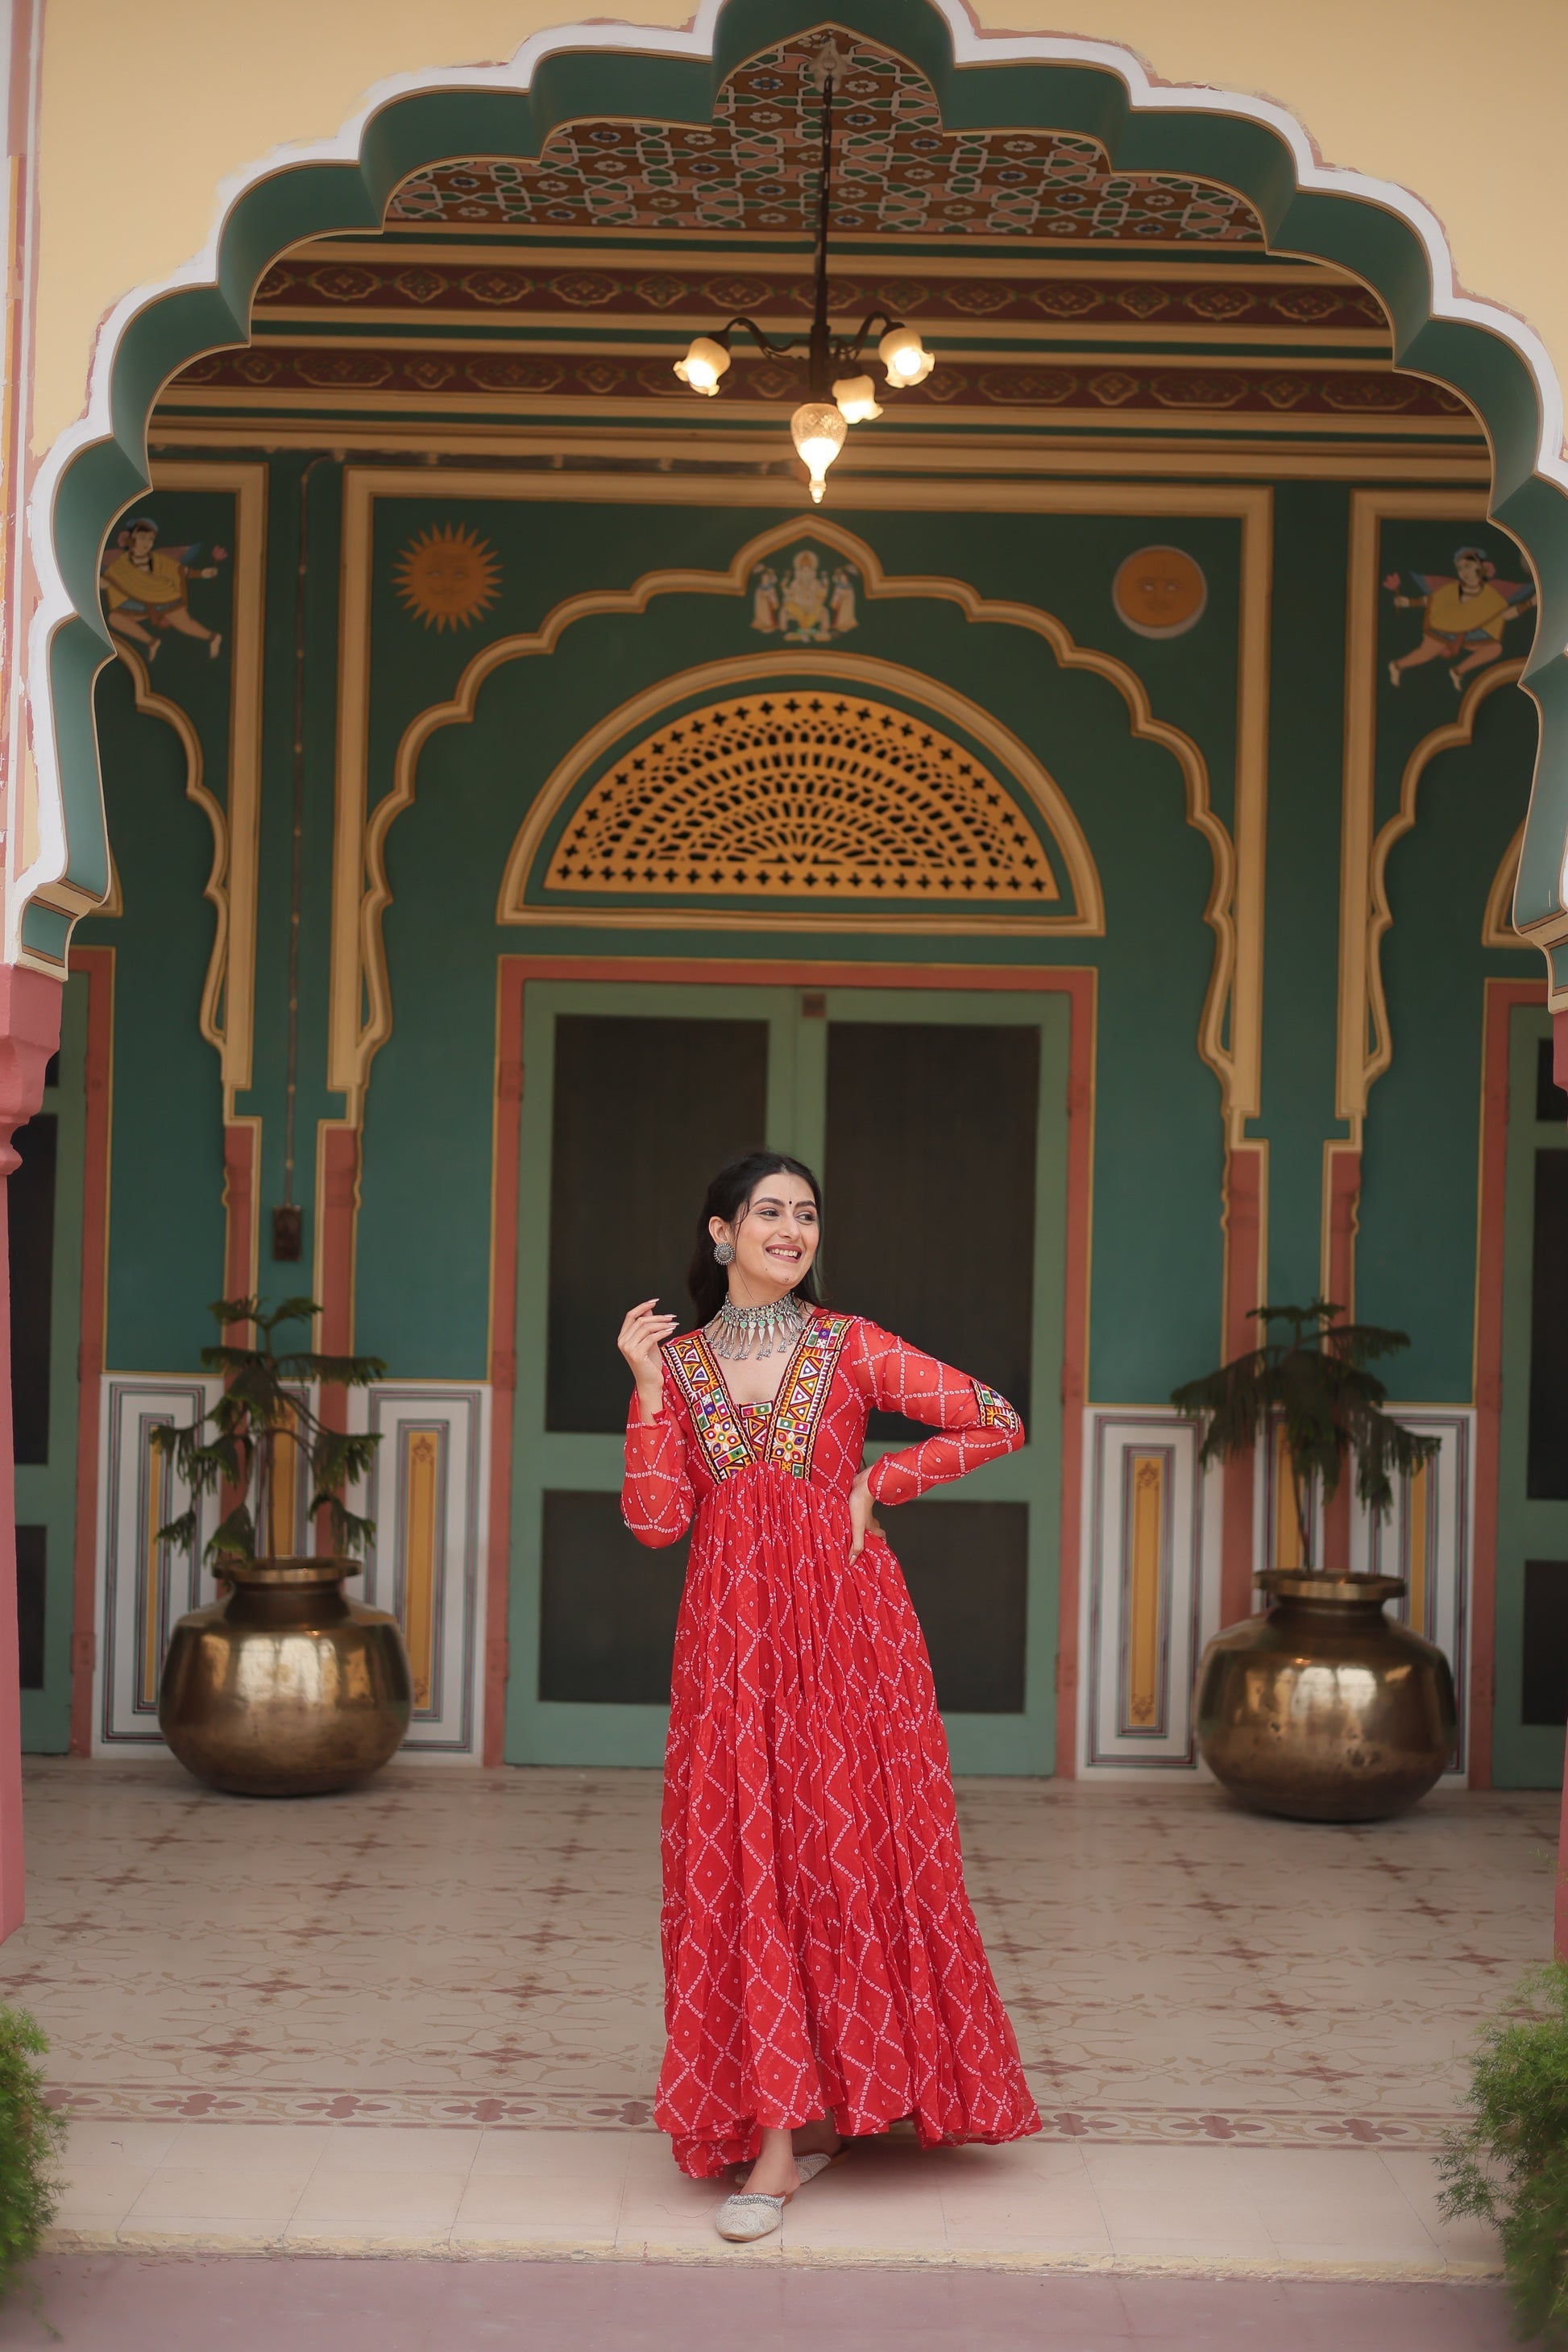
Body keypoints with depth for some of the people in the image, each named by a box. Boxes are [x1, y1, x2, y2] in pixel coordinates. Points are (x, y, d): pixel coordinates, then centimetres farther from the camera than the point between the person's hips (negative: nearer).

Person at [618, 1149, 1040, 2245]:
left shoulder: (853, 1348, 2)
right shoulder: (679, 1359, 7)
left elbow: (998, 1422, 1)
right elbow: (655, 1519, -3)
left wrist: (875, 1485, -1)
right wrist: (649, 1384, -8)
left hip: (844, 1626, -2)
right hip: (732, 1639, 2)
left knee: (844, 1846, -3)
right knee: (743, 1861, -1)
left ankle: (787, 2131, 2)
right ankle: (796, 2118, 10)